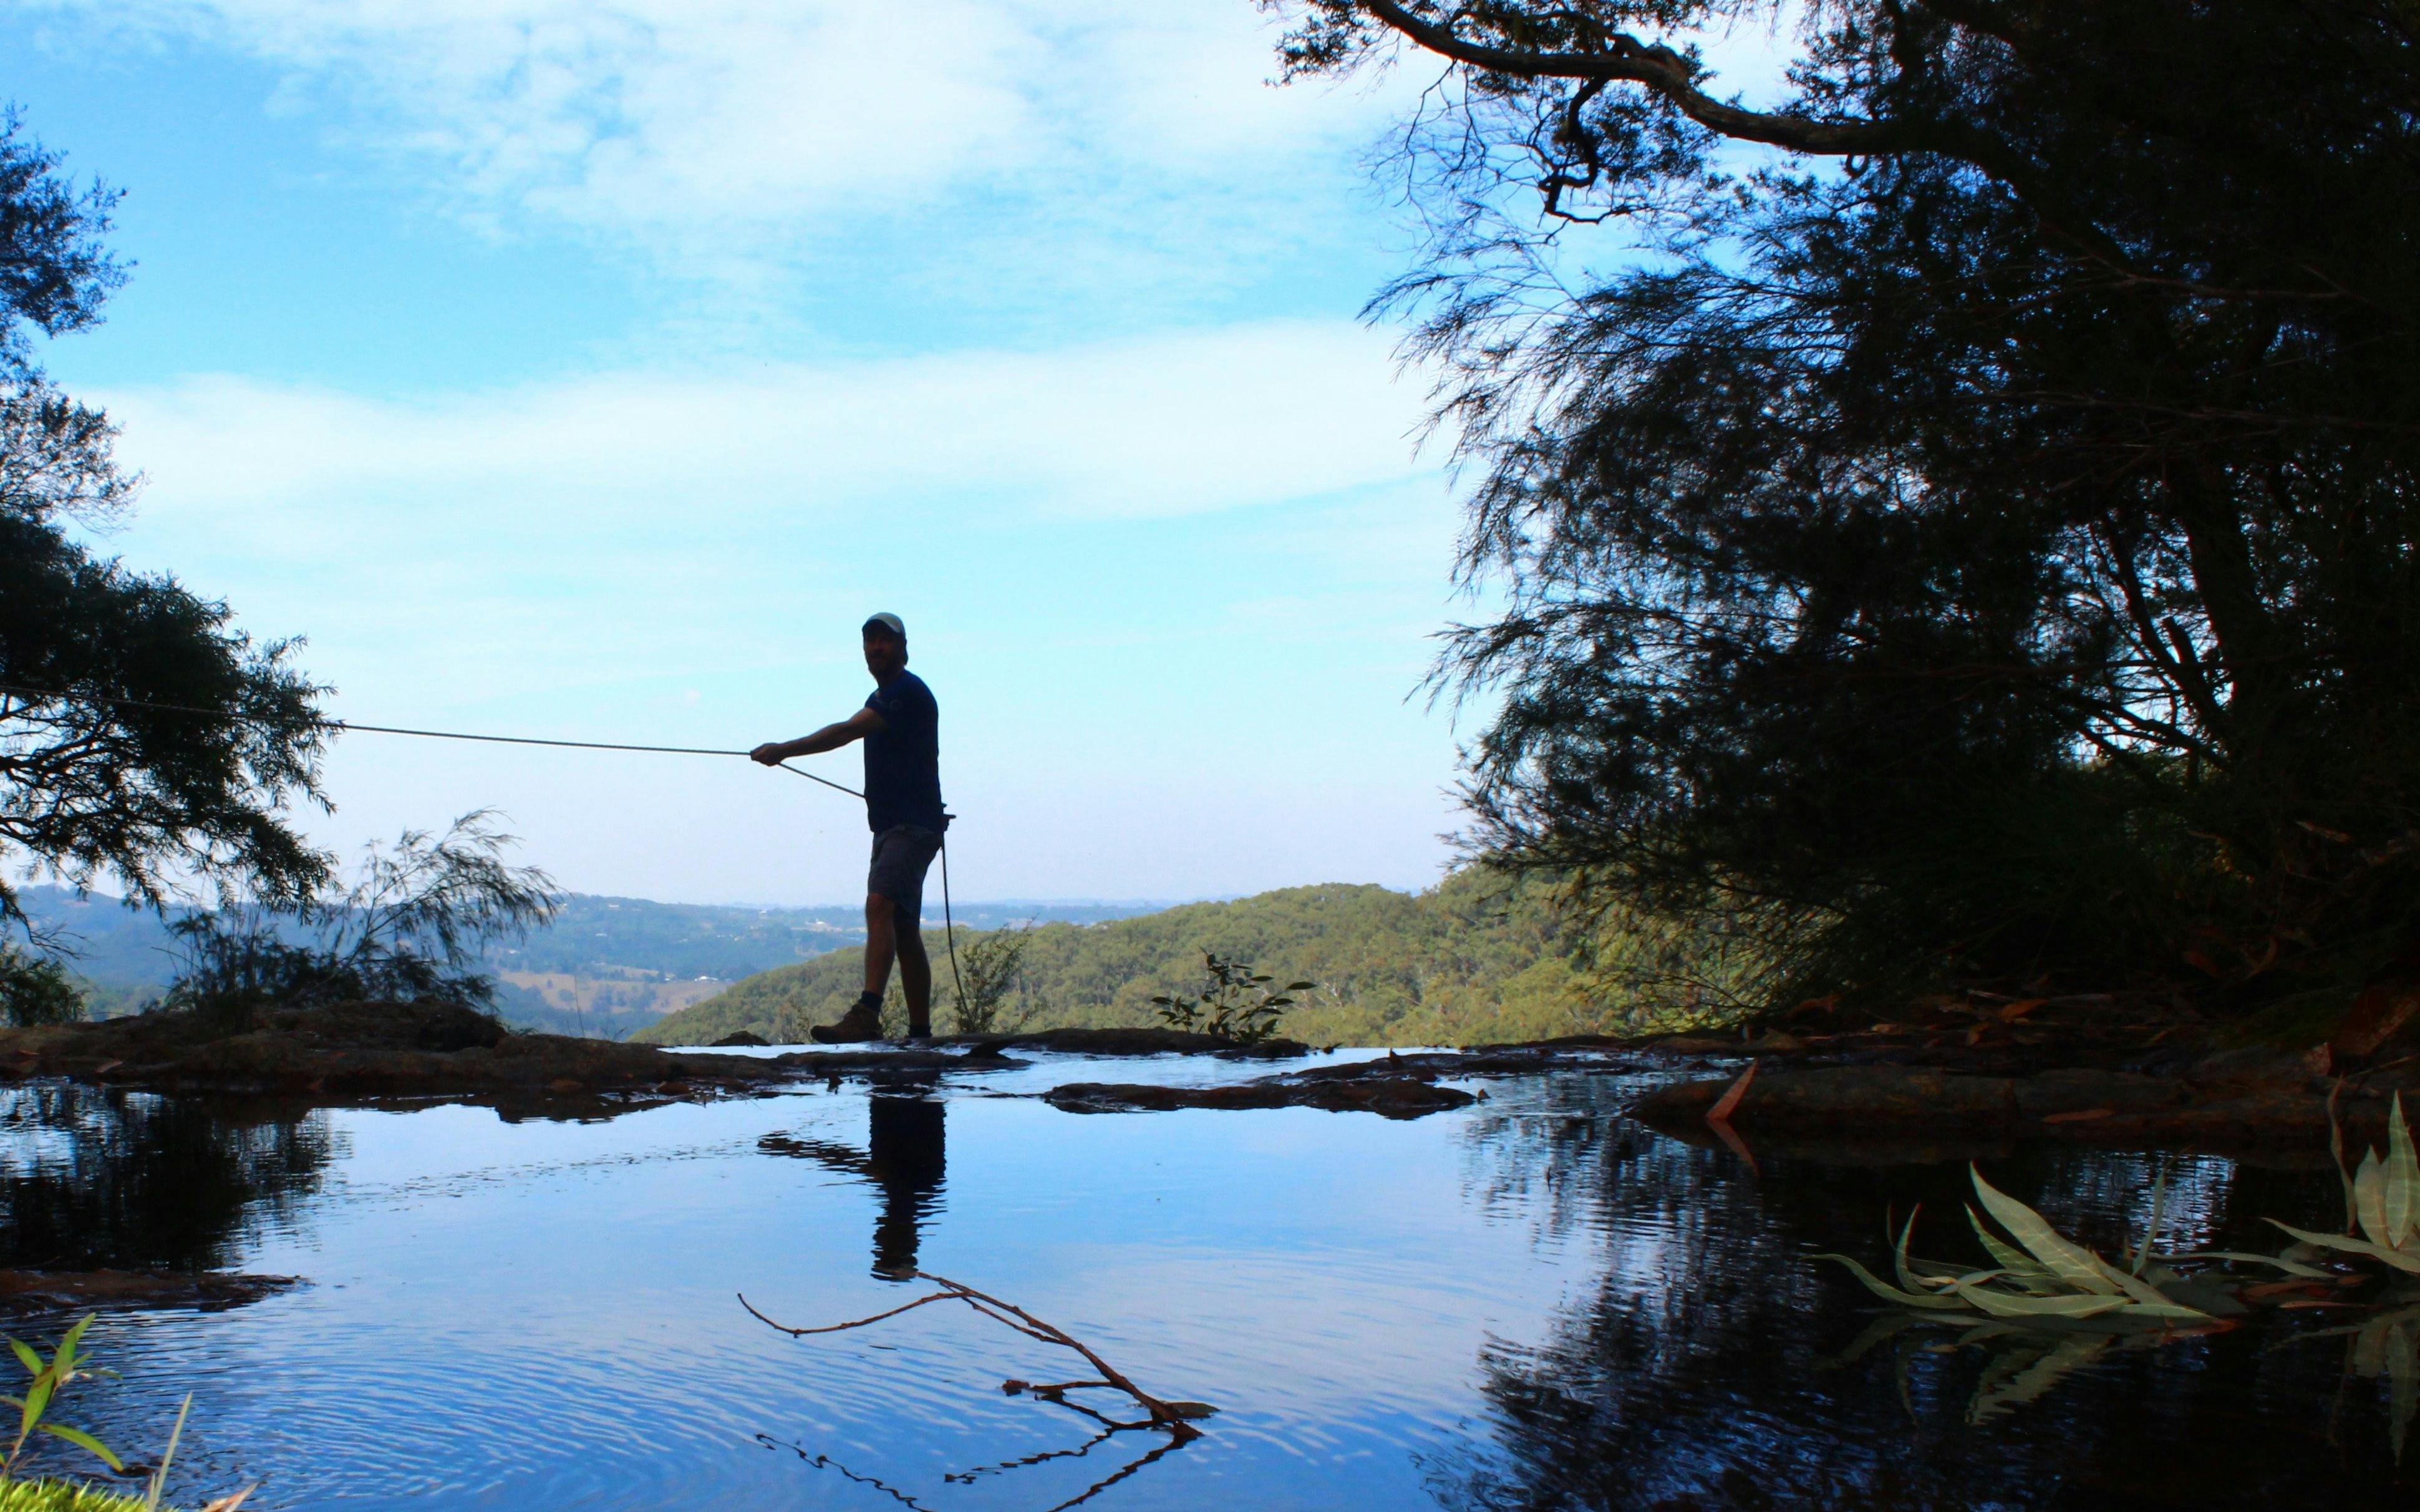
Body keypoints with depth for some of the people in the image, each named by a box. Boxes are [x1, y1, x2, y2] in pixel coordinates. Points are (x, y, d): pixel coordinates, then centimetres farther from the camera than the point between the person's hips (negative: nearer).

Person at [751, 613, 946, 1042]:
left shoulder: (908, 691, -13)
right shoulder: (881, 698, 19)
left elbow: (848, 731, -24)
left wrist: (784, 750, -26)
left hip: (913, 825, -10)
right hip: (890, 826, 11)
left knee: (880, 904, -26)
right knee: (904, 930, 10)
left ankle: (867, 1014, -38)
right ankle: (920, 1032, 14)